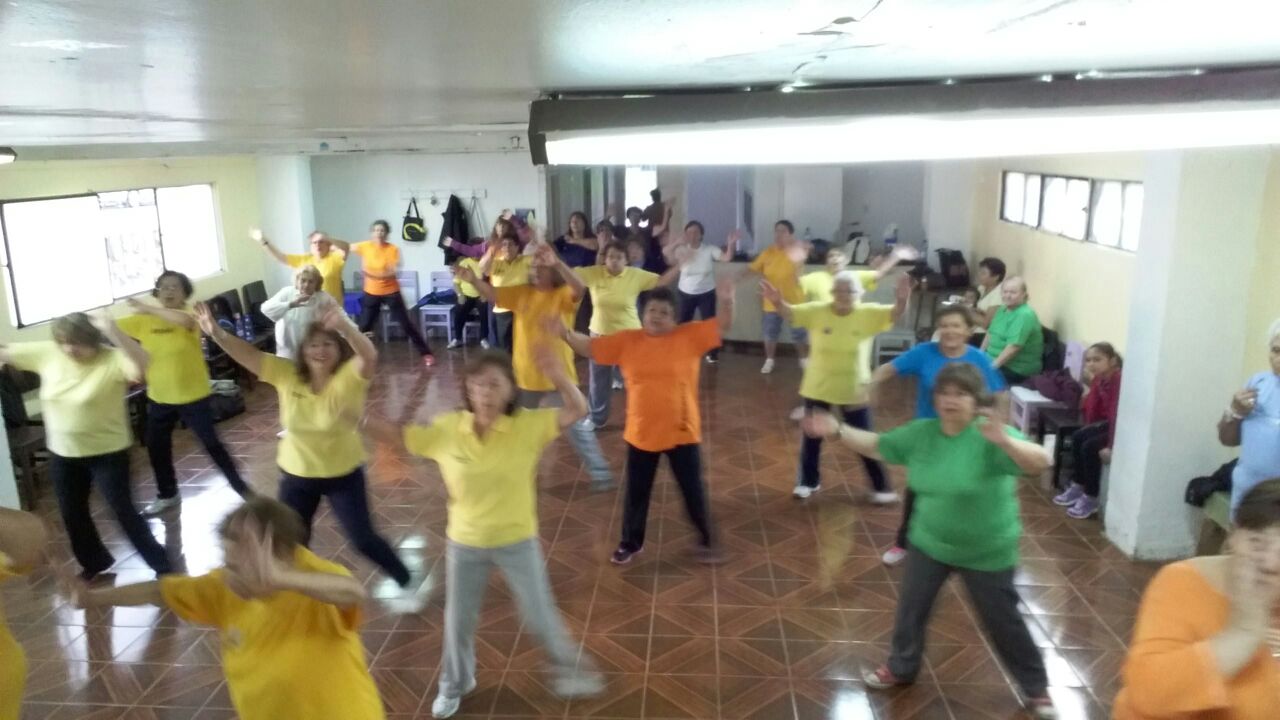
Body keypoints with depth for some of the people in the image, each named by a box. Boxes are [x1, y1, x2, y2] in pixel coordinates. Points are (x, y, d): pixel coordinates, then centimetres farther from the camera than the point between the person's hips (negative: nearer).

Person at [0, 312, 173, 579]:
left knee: (123, 511, -2)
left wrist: (113, 332, -50)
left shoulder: (112, 359, -22)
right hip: (63, 454, 6)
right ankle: (94, 562, 43)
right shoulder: (46, 353, -5)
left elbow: (142, 366, -43)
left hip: (107, 452, -6)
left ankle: (162, 566, 11)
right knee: (71, 513, 20)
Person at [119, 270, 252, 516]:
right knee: (156, 448, 16)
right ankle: (167, 495, 36)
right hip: (159, 397, 5)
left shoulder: (190, 315, -14)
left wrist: (148, 308, -33)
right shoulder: (144, 321, -1)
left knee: (212, 444, 0)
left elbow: (184, 320, -37)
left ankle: (241, 487, 15)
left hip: (193, 396, -5)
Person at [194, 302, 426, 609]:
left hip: (343, 474, -3)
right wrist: (216, 333, -35)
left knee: (363, 539, 3)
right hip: (297, 475, 4)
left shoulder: (349, 377, -20)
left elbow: (370, 355, -41)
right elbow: (248, 354, -16)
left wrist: (344, 326, -60)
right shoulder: (286, 374, -10)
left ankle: (409, 582, 25)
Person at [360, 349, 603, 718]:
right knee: (458, 621, 19)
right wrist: (356, 416, -23)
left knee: (539, 616, 13)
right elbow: (397, 435, -7)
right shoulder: (446, 428, -14)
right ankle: (454, 685, 47)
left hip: (517, 541, -2)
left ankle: (569, 668, 42)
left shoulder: (528, 425, -18)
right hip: (465, 543, 2)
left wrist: (557, 375, -41)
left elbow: (577, 410, -24)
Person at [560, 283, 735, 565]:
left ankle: (706, 540, 33)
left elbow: (723, 324, -10)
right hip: (641, 434, 2)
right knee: (636, 492, 16)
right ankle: (630, 543, 36)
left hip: (682, 433, -2)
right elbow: (589, 346, -1)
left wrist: (727, 301, -29)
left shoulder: (689, 336, -7)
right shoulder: (627, 340, -3)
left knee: (693, 491, 11)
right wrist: (565, 333, -17)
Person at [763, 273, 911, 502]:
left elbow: (895, 314, -23)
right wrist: (777, 302, -42)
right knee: (812, 437, 15)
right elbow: (789, 312, -19)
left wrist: (901, 300, -46)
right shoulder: (817, 311, -11)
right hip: (817, 388, 1)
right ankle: (808, 481, 36)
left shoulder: (868, 313, -11)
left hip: (854, 391, -1)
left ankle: (881, 487, 25)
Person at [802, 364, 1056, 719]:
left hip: (986, 552, -4)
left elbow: (1040, 462, -35)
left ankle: (1036, 688, 34)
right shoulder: (921, 432, -7)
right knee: (911, 606, 16)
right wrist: (838, 431, -7)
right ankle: (901, 667, 40)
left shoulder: (991, 437, -23)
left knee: (1003, 621, 11)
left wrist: (1005, 441, -54)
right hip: (929, 543, 5)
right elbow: (877, 445, 4)